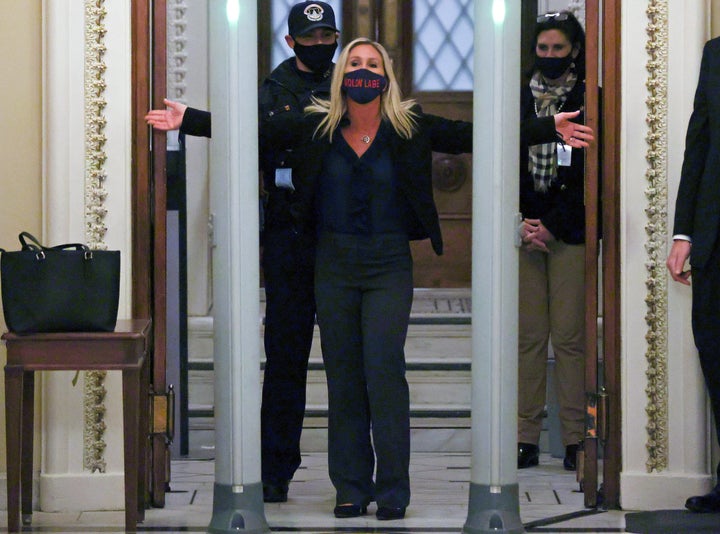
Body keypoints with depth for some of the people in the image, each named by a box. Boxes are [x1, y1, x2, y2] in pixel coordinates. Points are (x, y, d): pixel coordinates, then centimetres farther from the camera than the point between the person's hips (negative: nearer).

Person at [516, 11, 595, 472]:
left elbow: (589, 176, -2)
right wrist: (519, 223, -5)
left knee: (570, 336, -5)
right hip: (525, 230, 3)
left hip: (570, 231, -3)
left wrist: (552, 224, -8)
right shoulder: (520, 101, 12)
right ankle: (527, 438, 2)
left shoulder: (587, 102, 2)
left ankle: (575, 438, -2)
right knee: (528, 335, 0)